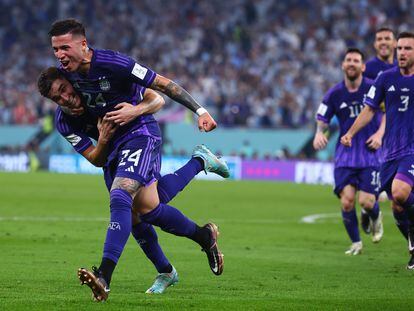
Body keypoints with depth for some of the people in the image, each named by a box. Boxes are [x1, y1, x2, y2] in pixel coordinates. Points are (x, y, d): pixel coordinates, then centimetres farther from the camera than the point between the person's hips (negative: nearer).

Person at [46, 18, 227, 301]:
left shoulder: (112, 63, -23)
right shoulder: (67, 73, -2)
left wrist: (200, 111, -17)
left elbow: (163, 85, -16)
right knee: (147, 209, 6)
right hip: (114, 141, 8)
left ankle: (104, 277, -36)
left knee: (120, 199, -26)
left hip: (140, 133, -8)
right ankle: (204, 236, 31)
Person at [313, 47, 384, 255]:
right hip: (345, 155, 2)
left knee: (366, 201, -11)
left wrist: (379, 133, -8)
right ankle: (356, 243, 10)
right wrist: (319, 134, -16)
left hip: (370, 154, -2)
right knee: (347, 201, -12)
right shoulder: (334, 94, 2)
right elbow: (321, 122, 6)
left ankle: (376, 218, 27)